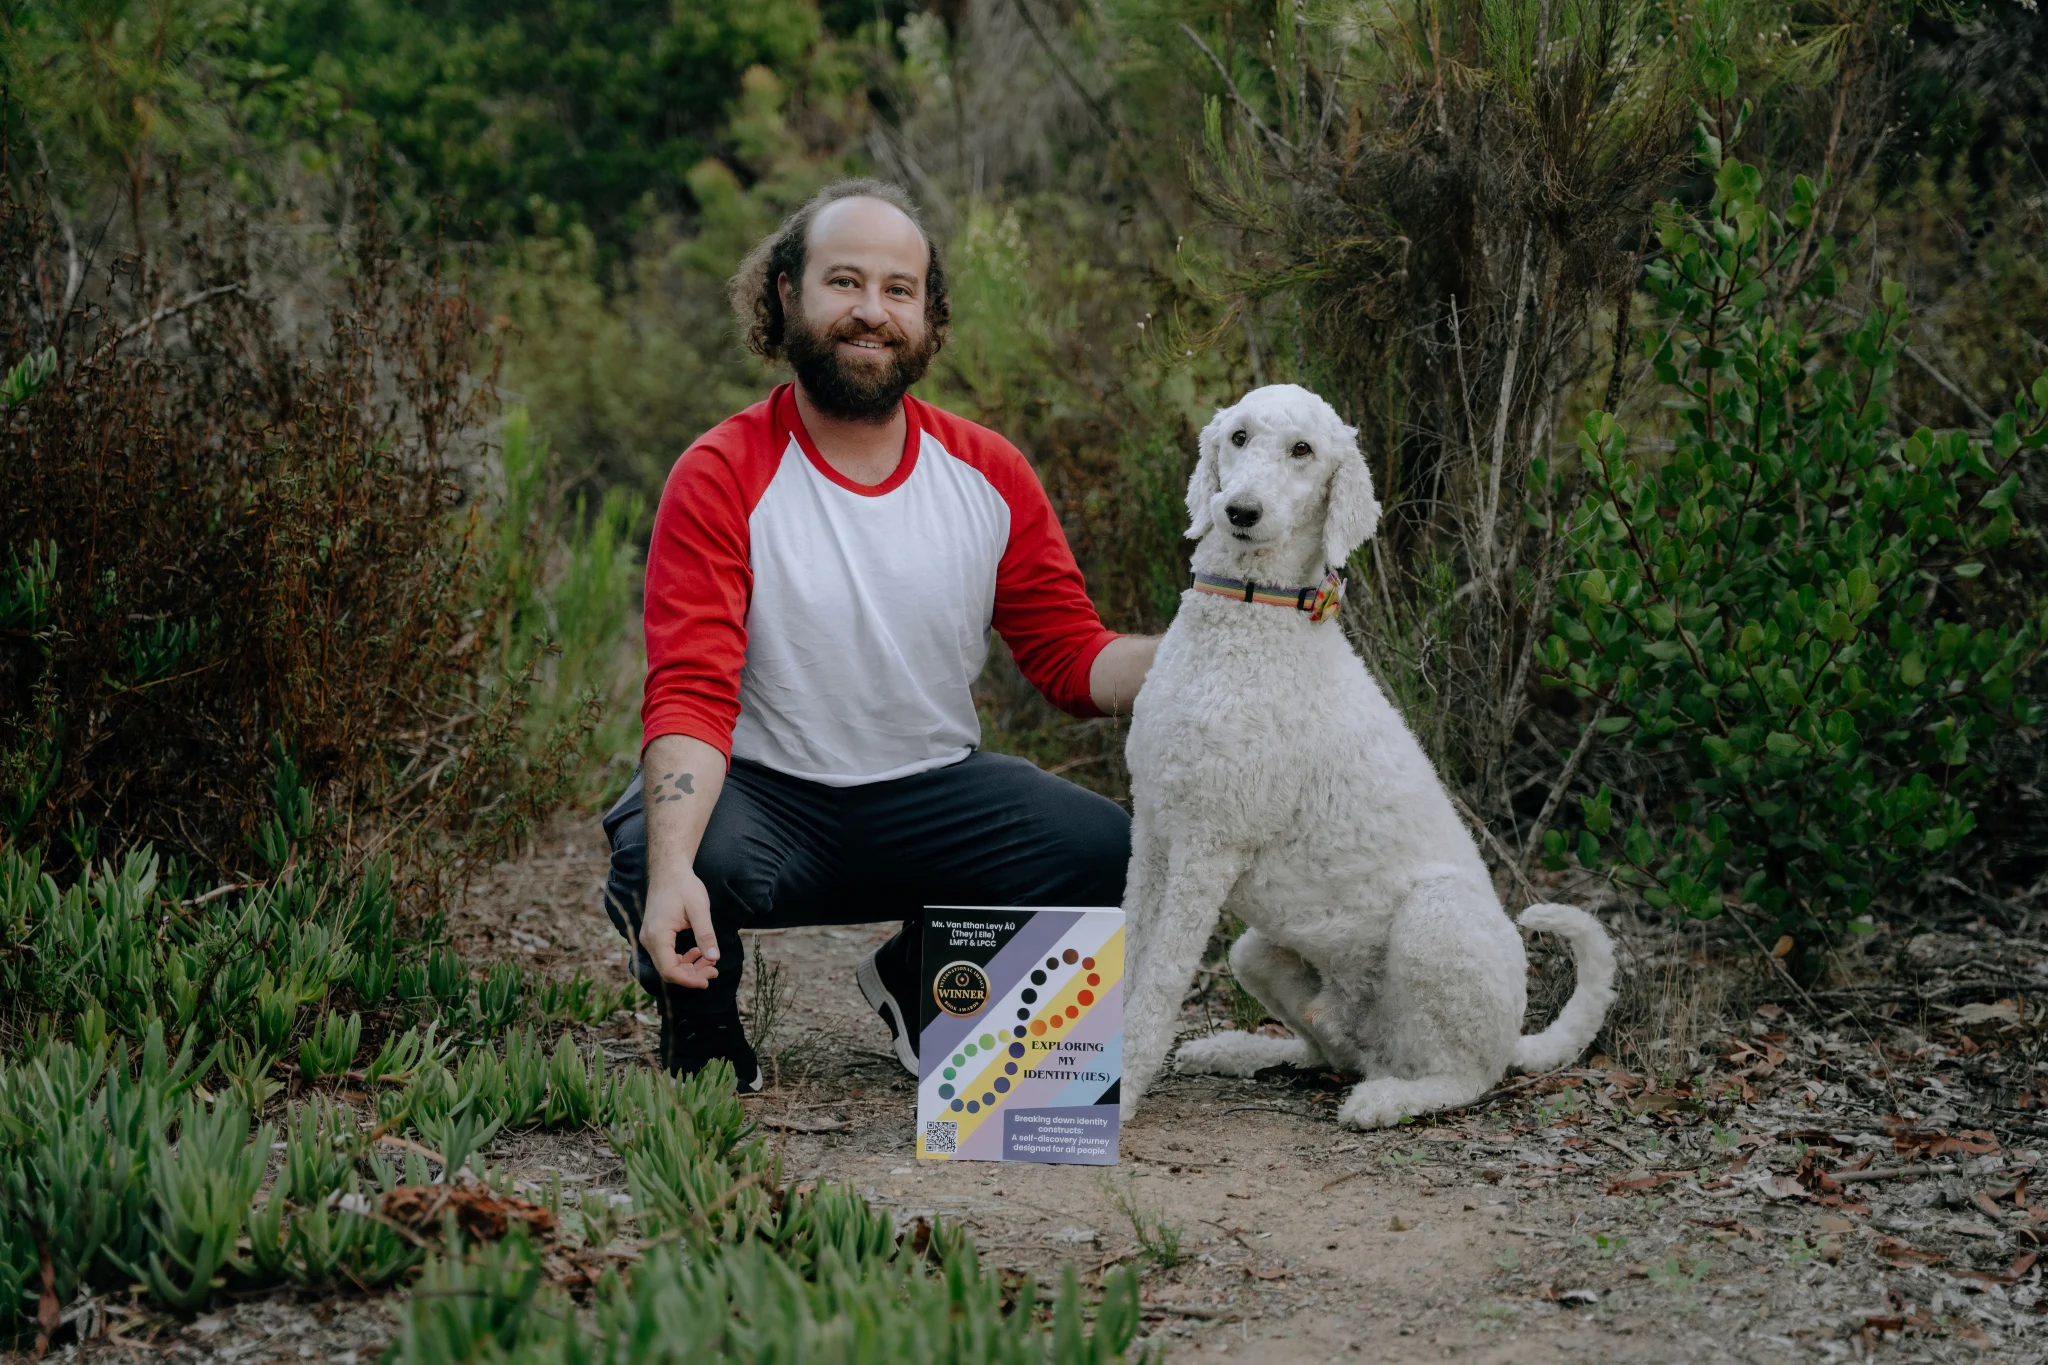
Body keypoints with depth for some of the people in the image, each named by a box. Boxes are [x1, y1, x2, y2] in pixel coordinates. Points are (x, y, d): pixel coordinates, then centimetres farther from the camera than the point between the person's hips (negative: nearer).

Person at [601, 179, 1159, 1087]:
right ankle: (698, 1008, 3)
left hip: (935, 789, 4)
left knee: (1111, 853, -20)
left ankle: (924, 978, 11)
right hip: (762, 789, -4)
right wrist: (671, 868, -37)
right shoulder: (721, 478, -11)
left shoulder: (988, 474, 1)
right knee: (656, 859, -36)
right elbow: (688, 695, -20)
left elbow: (1072, 658, 4)